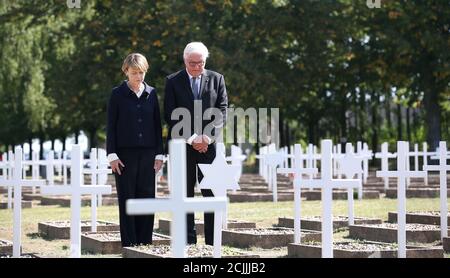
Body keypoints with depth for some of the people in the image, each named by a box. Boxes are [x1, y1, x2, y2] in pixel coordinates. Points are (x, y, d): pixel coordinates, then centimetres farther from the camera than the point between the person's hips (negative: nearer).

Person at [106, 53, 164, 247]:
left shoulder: (151, 93, 9)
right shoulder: (118, 94, 1)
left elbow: (157, 125, 11)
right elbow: (111, 126, 0)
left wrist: (159, 154, 6)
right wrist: (112, 155, -7)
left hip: (147, 153, 3)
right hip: (125, 153, -3)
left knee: (147, 197, 1)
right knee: (127, 199, 0)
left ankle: (145, 242, 7)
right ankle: (129, 244, 3)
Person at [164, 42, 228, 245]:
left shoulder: (216, 79, 9)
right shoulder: (173, 81, 4)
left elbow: (222, 112, 4)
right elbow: (170, 116, -2)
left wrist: (208, 137, -10)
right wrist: (191, 139, -11)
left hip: (209, 144, 1)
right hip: (182, 146, -1)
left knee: (212, 194, -1)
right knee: (185, 196, 1)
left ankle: (212, 242, 2)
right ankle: (188, 241, 5)